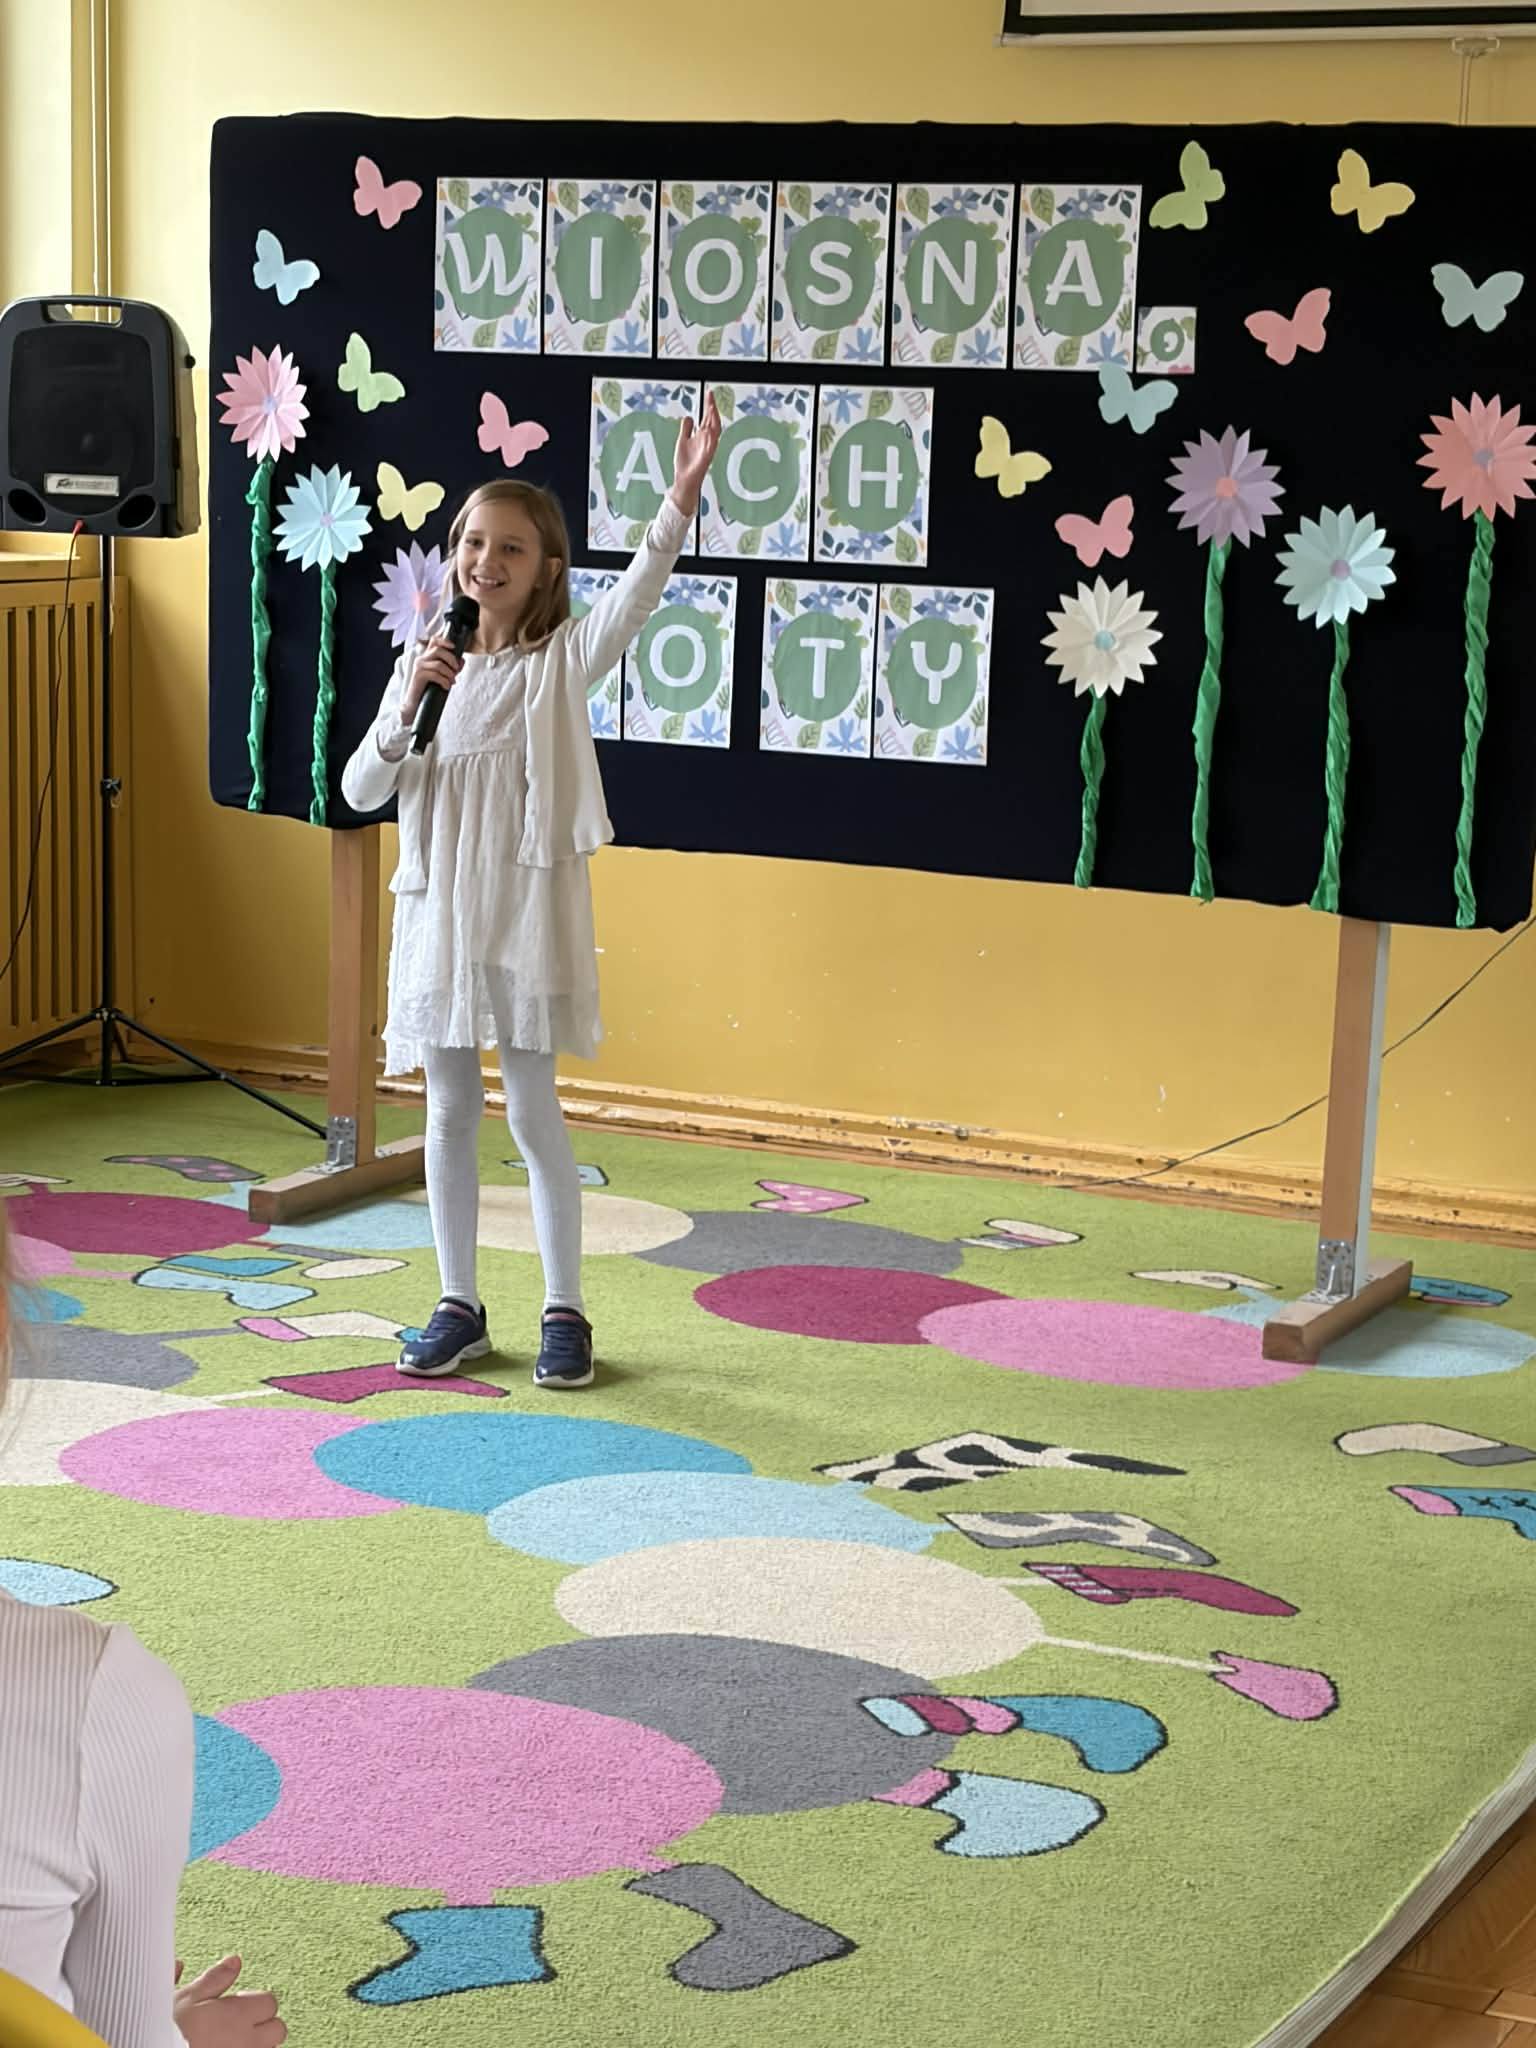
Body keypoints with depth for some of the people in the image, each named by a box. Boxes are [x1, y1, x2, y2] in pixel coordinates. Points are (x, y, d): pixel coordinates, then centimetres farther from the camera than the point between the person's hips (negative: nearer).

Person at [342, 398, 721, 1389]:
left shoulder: (562, 659, -3)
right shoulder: (427, 663, 7)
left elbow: (636, 592, -20)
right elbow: (361, 791, 3)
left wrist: (683, 498, -35)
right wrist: (407, 708, -13)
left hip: (527, 912, -3)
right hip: (438, 910, 4)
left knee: (533, 1115, 0)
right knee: (450, 1114, 9)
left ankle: (565, 1312, 11)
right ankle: (460, 1308, 20)